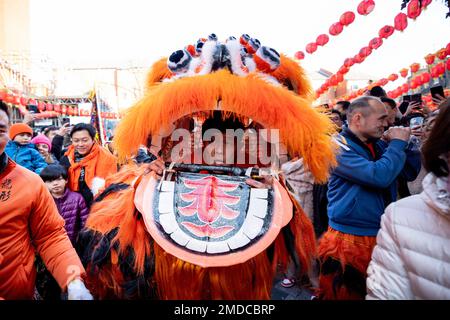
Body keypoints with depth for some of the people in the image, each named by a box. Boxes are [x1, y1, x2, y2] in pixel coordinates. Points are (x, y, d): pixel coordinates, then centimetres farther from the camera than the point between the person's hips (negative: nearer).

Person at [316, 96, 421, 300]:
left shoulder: (378, 144, 7)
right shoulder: (338, 146, -16)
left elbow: (411, 173, 10)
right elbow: (379, 176, -27)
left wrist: (404, 145, -4)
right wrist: (397, 143, -14)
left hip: (383, 236, 7)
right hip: (349, 240, -7)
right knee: (344, 294, 10)